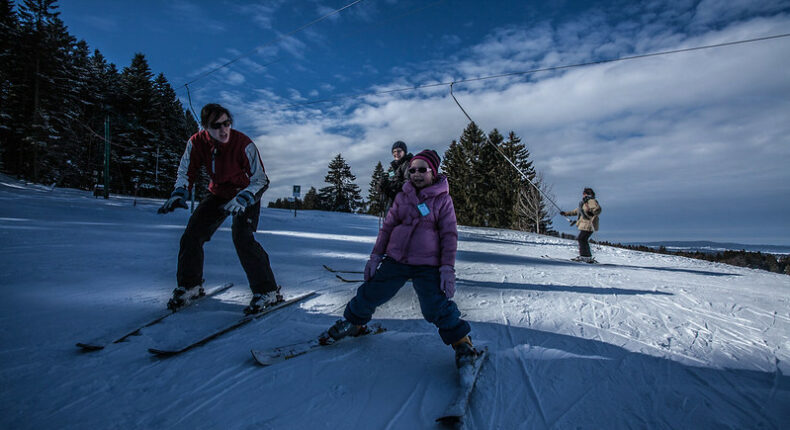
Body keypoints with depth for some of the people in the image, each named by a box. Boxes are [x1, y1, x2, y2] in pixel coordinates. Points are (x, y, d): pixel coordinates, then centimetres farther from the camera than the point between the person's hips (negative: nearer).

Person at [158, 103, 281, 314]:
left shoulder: (243, 144, -28)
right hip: (218, 194, 5)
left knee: (241, 237, -26)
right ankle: (190, 286, 22)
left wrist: (241, 200, -39)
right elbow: (186, 172, -1)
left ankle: (267, 291, -17)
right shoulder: (197, 143, -15)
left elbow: (260, 180, -25)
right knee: (192, 235, 0)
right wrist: (178, 194, -20)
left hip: (247, 194, -5)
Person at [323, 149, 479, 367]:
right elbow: (387, 227, 12)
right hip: (395, 260, 4)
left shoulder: (443, 200, -3)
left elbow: (449, 235, -4)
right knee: (370, 293, 8)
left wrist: (447, 269, -11)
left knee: (437, 307, -16)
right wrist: (375, 255, 8)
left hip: (427, 266, -3)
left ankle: (462, 343, 5)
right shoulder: (402, 197, 6)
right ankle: (352, 322, 36)